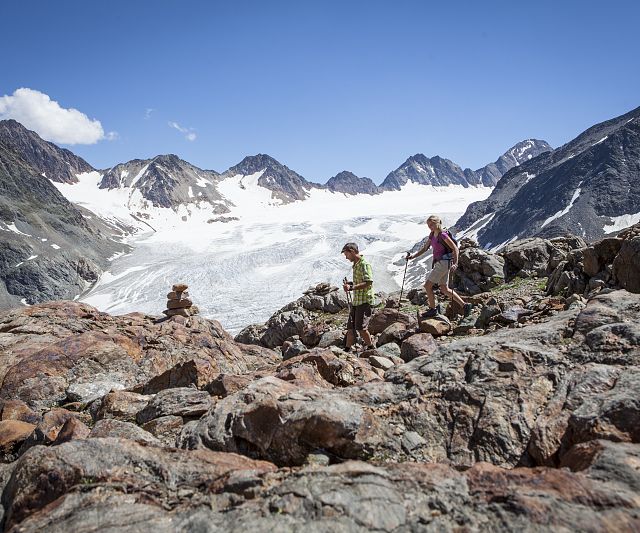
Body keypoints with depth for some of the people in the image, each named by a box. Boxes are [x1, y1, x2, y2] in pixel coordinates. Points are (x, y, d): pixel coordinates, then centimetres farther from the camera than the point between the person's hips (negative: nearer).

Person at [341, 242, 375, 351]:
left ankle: (371, 348, 10)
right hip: (355, 300, 9)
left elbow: (368, 282, -23)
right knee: (350, 327, 10)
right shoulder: (355, 265, 16)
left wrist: (352, 287, -26)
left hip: (364, 300, -9)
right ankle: (347, 350, 18)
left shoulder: (364, 264, -14)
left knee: (361, 327, -8)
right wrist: (349, 284, 11)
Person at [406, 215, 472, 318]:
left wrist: (455, 264, -26)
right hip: (439, 263, 9)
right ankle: (464, 305, 16)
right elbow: (425, 248, 18)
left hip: (443, 263, -9)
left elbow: (455, 249, -16)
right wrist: (412, 256, 11)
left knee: (427, 285, -5)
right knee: (444, 289, 12)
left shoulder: (443, 235, -15)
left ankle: (433, 309, 7)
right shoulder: (432, 235, 10)